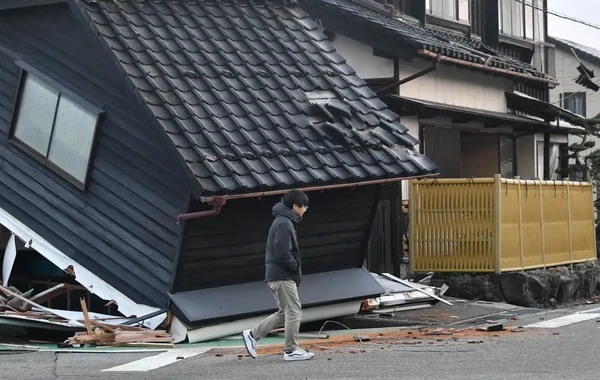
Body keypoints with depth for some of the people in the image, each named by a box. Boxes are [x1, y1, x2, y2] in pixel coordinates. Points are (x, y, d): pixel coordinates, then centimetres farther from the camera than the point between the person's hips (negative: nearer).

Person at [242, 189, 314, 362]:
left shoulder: (283, 221, 17)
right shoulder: (284, 224, -16)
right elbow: (283, 253, -24)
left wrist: (295, 270, 11)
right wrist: (296, 267, -10)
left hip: (277, 275, 10)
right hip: (283, 276, -10)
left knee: (284, 312, 15)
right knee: (294, 311, -5)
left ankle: (252, 335, 16)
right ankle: (291, 350, 1)